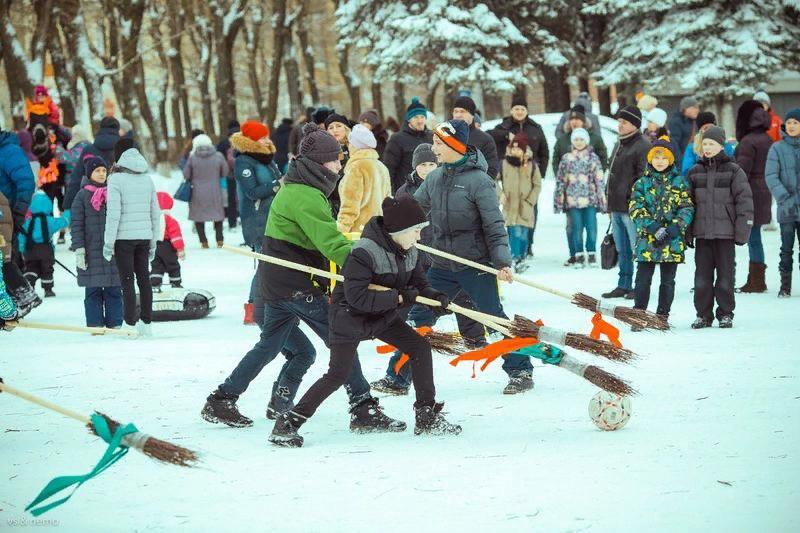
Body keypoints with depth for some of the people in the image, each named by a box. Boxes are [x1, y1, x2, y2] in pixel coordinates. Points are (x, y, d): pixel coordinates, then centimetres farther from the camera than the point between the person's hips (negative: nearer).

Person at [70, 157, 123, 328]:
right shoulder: (82, 196, 1)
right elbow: (76, 224, -2)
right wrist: (79, 249, -10)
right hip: (92, 251, -3)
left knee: (114, 289, 2)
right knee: (93, 291, 0)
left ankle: (115, 323, 7)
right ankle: (95, 325, 4)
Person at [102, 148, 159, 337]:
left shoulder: (116, 180, -7)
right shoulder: (147, 180, 9)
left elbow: (113, 213, -14)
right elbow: (155, 213, 12)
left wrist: (109, 242, -9)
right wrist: (153, 242, 19)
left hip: (124, 237, -5)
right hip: (144, 236, 5)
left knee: (127, 280, -2)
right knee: (144, 278, 10)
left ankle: (130, 323, -3)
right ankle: (146, 323, 13)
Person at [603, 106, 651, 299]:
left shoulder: (642, 146, -12)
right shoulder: (619, 145, 19)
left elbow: (644, 178, -18)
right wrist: (610, 199, 23)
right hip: (616, 206, 10)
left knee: (637, 249, -5)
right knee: (622, 250, 15)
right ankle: (624, 285, 22)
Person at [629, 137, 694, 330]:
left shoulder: (680, 182, 6)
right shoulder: (642, 182, 5)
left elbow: (687, 208, 1)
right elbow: (635, 208, -3)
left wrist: (675, 227, -15)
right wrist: (652, 227, -16)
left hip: (672, 241, 1)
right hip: (646, 239, -1)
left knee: (668, 281, 7)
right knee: (643, 279, -1)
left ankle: (662, 316, 16)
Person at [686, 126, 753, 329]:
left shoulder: (733, 171, 0)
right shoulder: (695, 172, 9)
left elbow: (744, 201, -2)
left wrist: (742, 230, -8)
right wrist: (687, 233, 7)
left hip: (725, 232, -3)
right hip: (702, 233, 3)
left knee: (725, 275, 2)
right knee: (702, 276, 3)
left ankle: (725, 314, 12)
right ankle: (703, 315, 12)